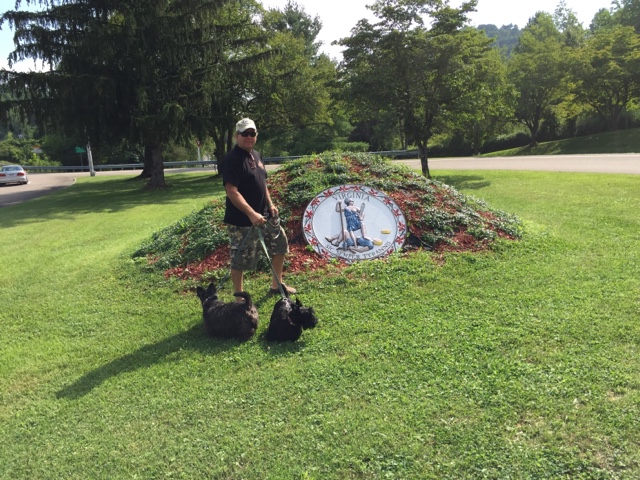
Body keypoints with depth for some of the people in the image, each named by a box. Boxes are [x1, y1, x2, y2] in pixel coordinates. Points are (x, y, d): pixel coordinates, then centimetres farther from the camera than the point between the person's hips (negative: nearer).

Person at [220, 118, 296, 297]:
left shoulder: (256, 155, 11)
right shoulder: (232, 159, -17)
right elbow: (232, 191, -24)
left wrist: (270, 204, 10)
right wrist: (251, 214, -29)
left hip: (264, 215, 9)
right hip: (241, 220, -9)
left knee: (280, 244, 19)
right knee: (240, 260, 1)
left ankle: (277, 285, 35)